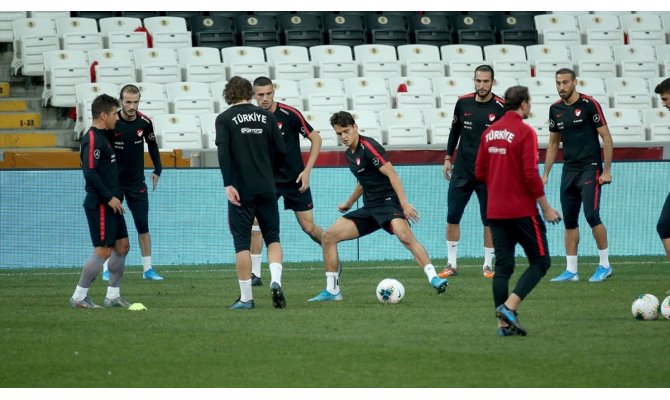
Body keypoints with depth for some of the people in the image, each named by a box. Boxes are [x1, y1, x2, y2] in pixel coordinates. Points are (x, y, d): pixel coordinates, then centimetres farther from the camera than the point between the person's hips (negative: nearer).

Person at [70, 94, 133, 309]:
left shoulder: (102, 137, 15)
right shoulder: (92, 139, -16)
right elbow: (89, 172, -24)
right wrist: (109, 198, -20)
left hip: (110, 204, 10)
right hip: (100, 205, -10)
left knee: (122, 246, 11)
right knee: (103, 251, -8)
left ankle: (113, 295, 18)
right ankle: (79, 297, 0)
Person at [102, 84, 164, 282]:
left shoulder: (144, 122, -7)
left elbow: (152, 145, 12)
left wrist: (157, 170, 7)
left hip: (136, 182, 3)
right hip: (113, 181, -3)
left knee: (143, 226, 2)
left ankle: (148, 268, 8)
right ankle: (107, 269, 8)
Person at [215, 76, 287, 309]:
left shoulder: (225, 119, -1)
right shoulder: (266, 117, 7)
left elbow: (223, 152, -14)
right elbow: (281, 151, 6)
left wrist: (228, 185, -15)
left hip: (241, 191, -2)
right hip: (266, 189, 2)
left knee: (242, 243, 4)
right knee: (273, 237, 13)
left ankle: (246, 298, 3)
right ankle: (276, 281, -11)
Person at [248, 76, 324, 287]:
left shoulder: (289, 114, -15)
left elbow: (316, 139, -7)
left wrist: (307, 170, -13)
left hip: (295, 180, -2)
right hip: (267, 180, 2)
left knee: (309, 227, 2)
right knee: (256, 221, -15)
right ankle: (255, 273, -8)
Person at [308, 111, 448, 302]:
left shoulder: (368, 147, -12)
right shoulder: (349, 154, 14)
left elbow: (392, 174, -18)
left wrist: (404, 203, -26)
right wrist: (348, 204, 42)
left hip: (388, 202, -9)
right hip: (369, 208, 9)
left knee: (405, 236, -35)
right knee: (328, 236, 1)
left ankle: (434, 279, -37)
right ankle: (332, 291, 8)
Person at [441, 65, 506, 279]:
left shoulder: (501, 107, -9)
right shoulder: (463, 102, 2)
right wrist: (448, 157, 13)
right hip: (462, 170, 3)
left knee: (489, 220, 1)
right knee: (452, 217, 2)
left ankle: (488, 265, 11)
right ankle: (451, 264, 12)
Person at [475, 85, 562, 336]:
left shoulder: (489, 132, 8)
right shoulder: (524, 132, -12)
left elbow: (479, 172, 12)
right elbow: (531, 174, -17)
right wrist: (546, 208, -9)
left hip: (495, 211, 6)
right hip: (522, 210, -6)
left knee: (503, 266, 8)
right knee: (540, 261, 4)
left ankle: (504, 323, 4)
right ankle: (509, 306, -11)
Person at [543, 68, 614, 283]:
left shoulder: (589, 104, -9)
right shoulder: (556, 109, 8)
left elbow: (606, 138, -8)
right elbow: (553, 143, 19)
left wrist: (607, 170, -13)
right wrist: (546, 174, 14)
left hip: (590, 168, -6)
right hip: (569, 170, 6)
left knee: (592, 215, -14)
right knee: (569, 221, 5)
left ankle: (605, 265, 0)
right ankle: (571, 270, 10)